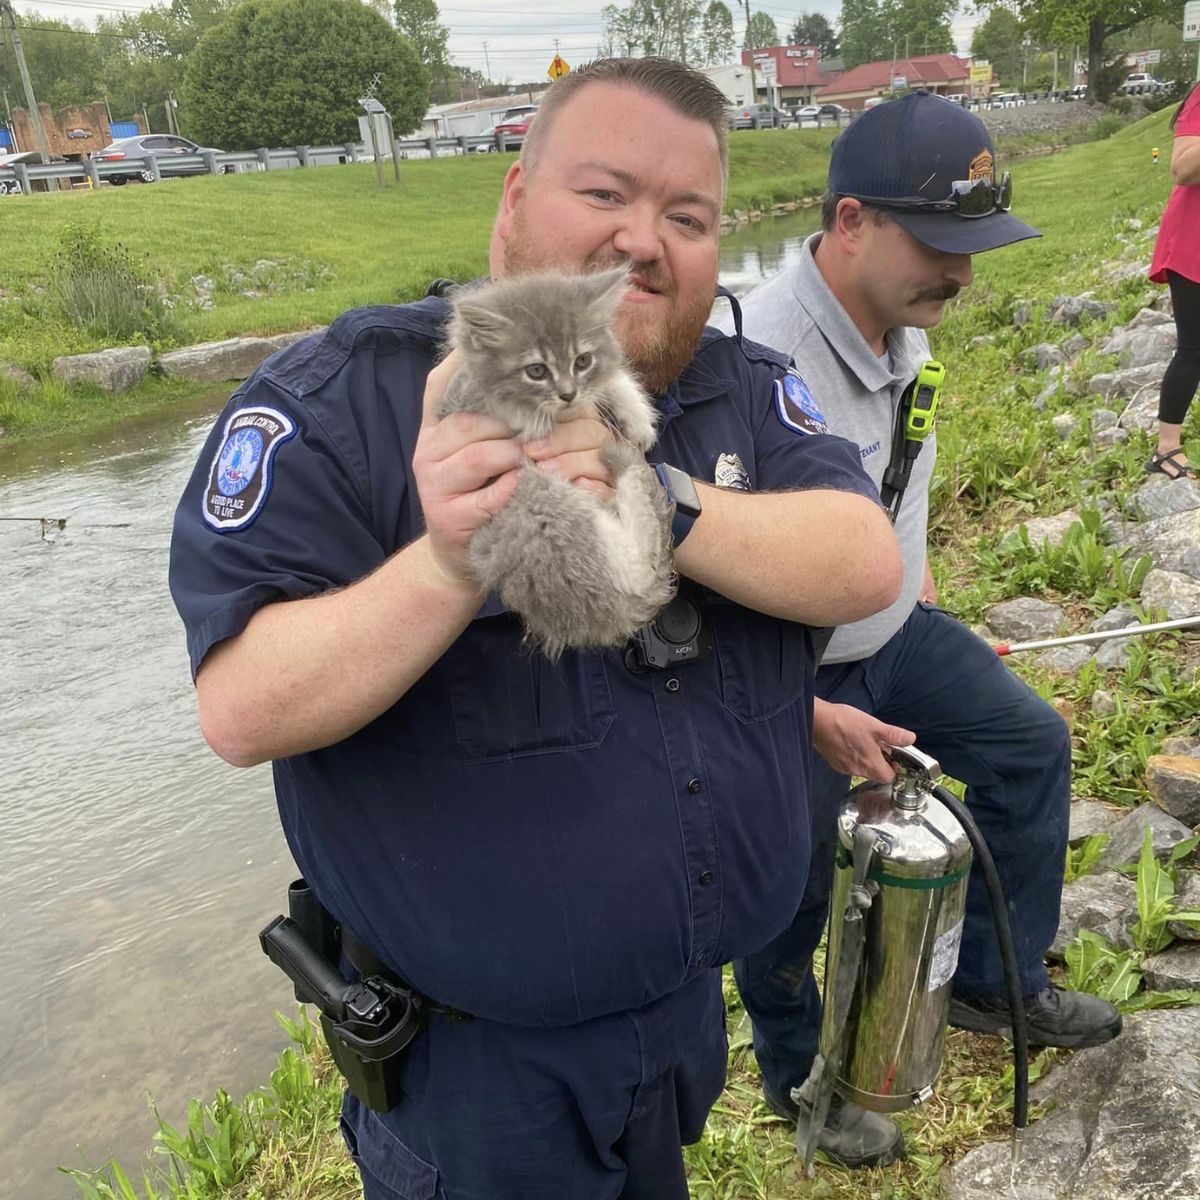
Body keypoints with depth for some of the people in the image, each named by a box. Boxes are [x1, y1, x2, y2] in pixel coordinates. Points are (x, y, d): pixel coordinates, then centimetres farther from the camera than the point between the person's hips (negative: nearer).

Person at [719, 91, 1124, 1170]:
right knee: (792, 894, 10)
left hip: (895, 637, 8)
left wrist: (925, 603, 18)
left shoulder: (900, 324, -3)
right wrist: (813, 715, -23)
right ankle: (798, 1075, 41)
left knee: (1032, 744, 16)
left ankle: (996, 985, 37)